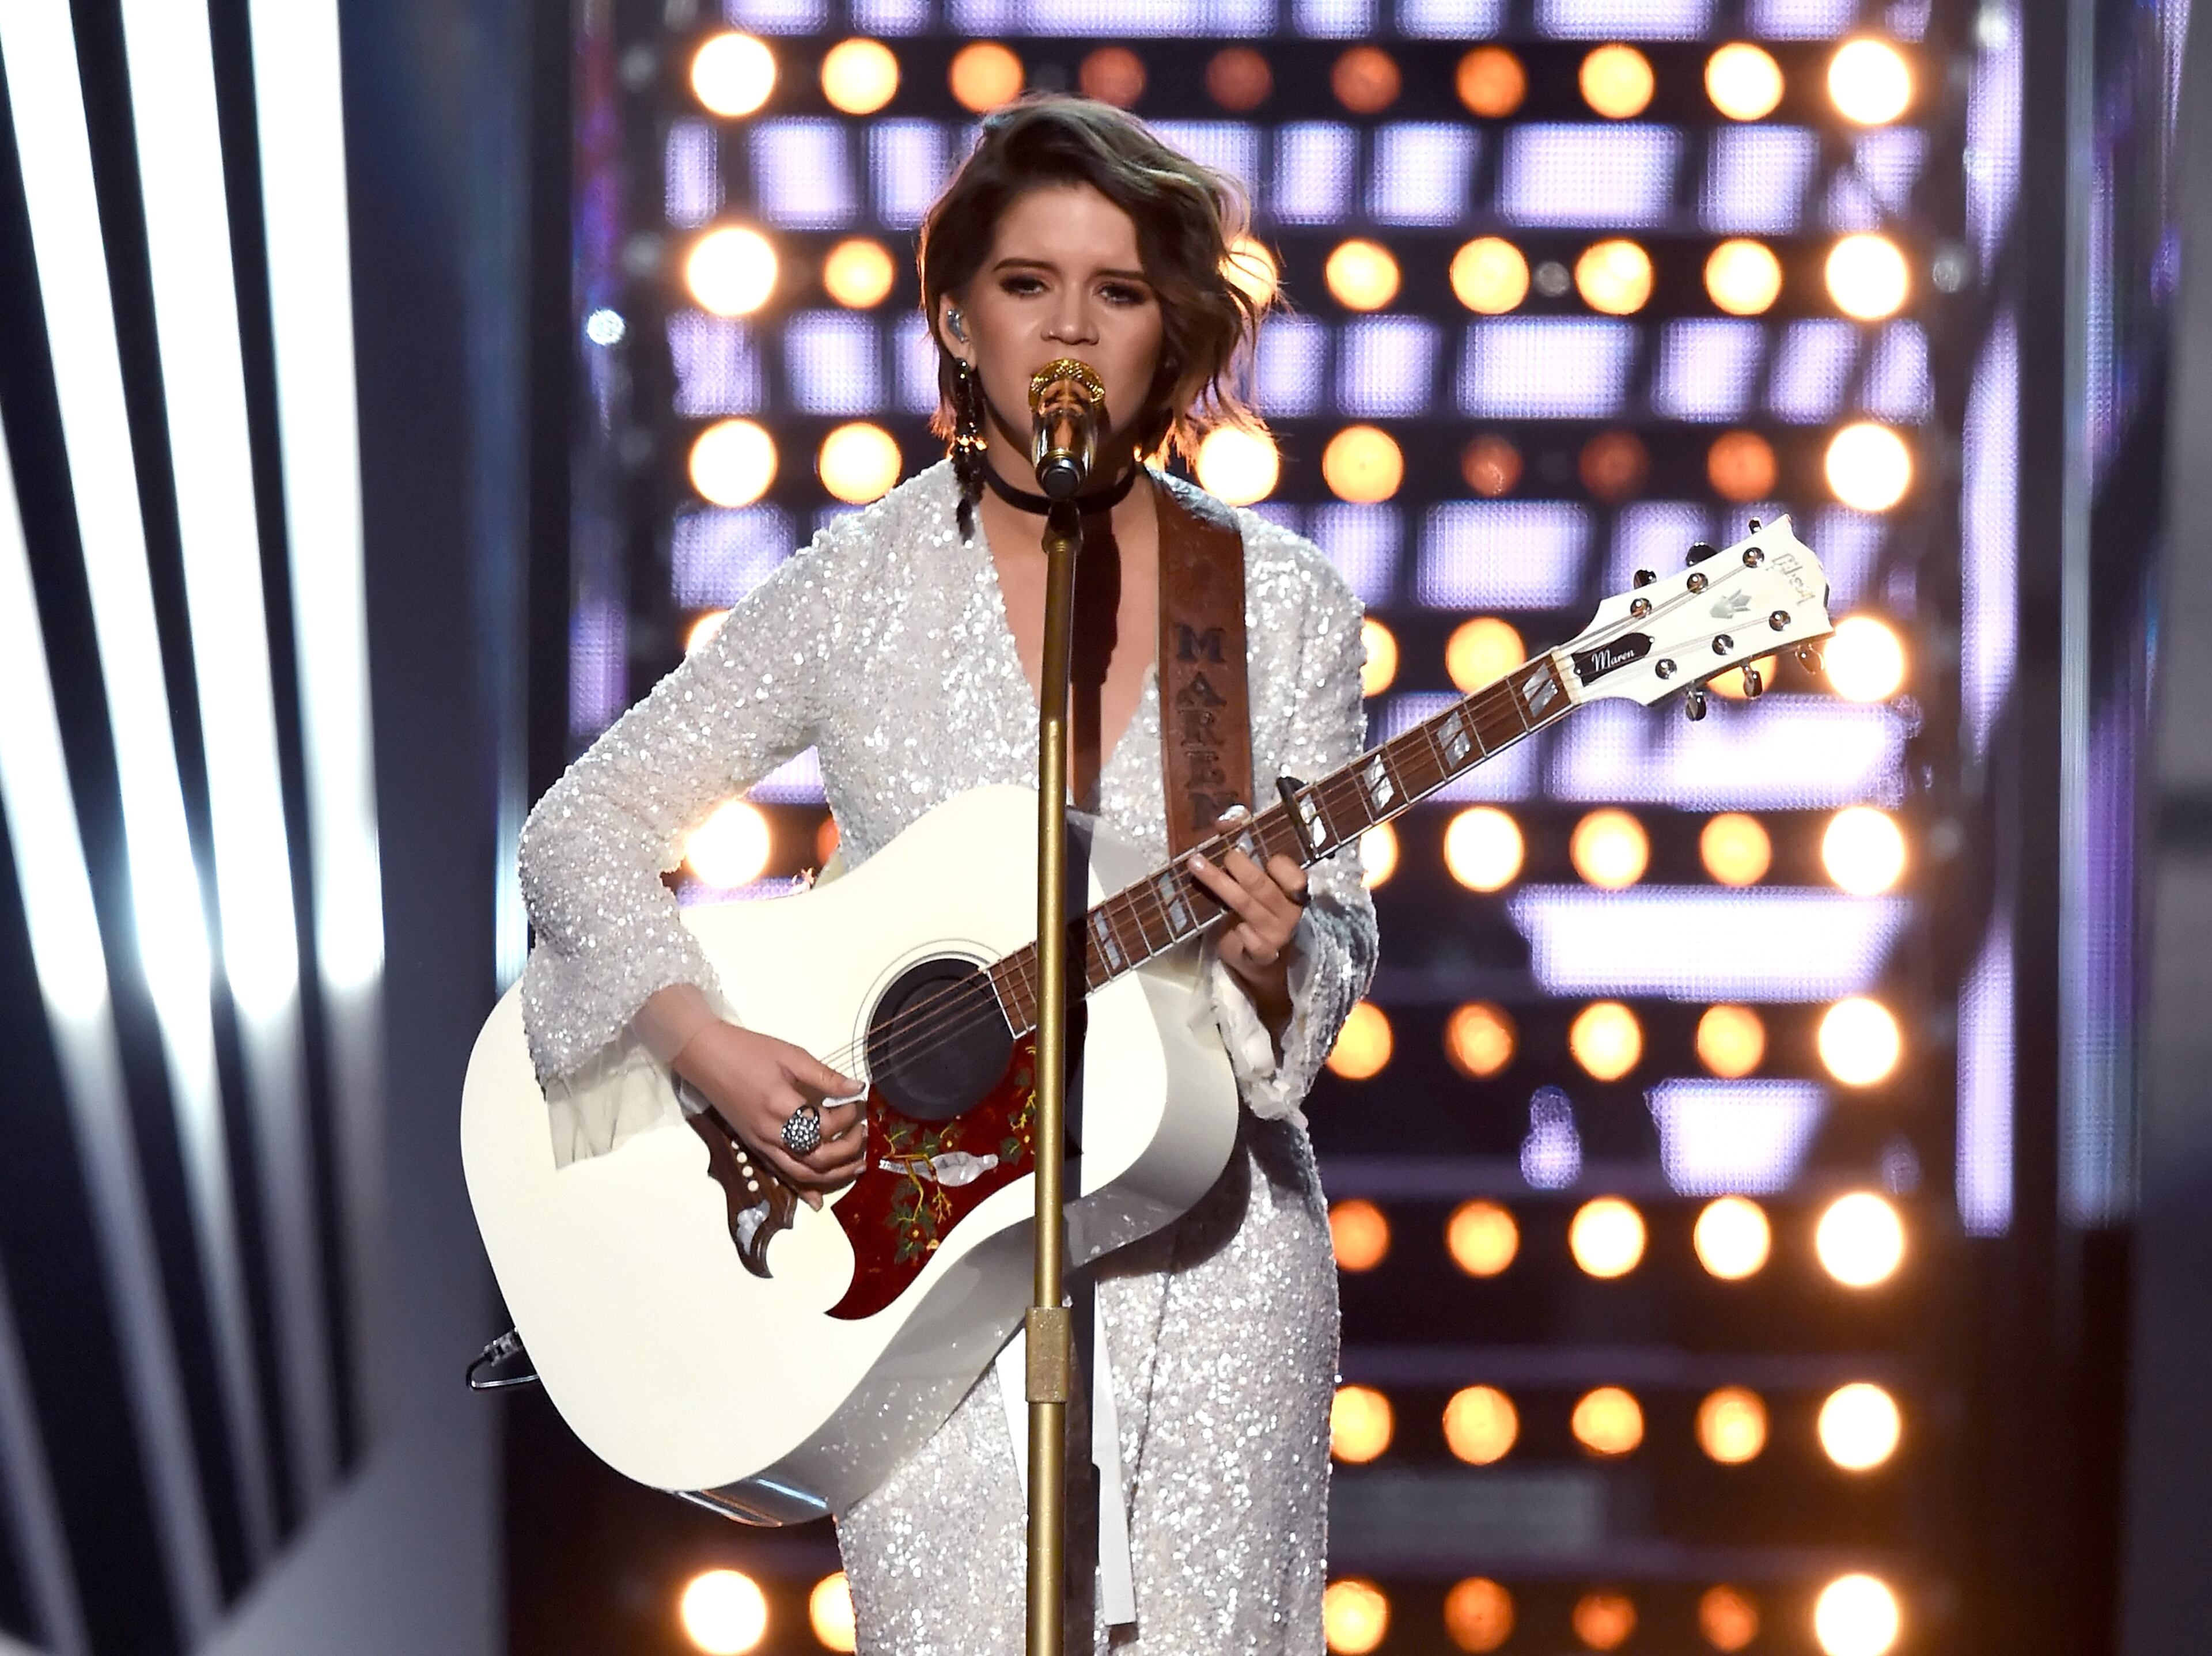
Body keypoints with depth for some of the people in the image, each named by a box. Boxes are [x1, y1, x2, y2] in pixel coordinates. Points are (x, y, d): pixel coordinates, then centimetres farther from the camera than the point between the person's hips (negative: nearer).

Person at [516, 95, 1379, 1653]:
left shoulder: (1283, 608, 2)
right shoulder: (860, 590, 0)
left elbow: (1342, 945, 5)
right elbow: (587, 826, 3)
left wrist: (1271, 963, -18)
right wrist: (705, 1041, -13)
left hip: (1199, 1242, 1)